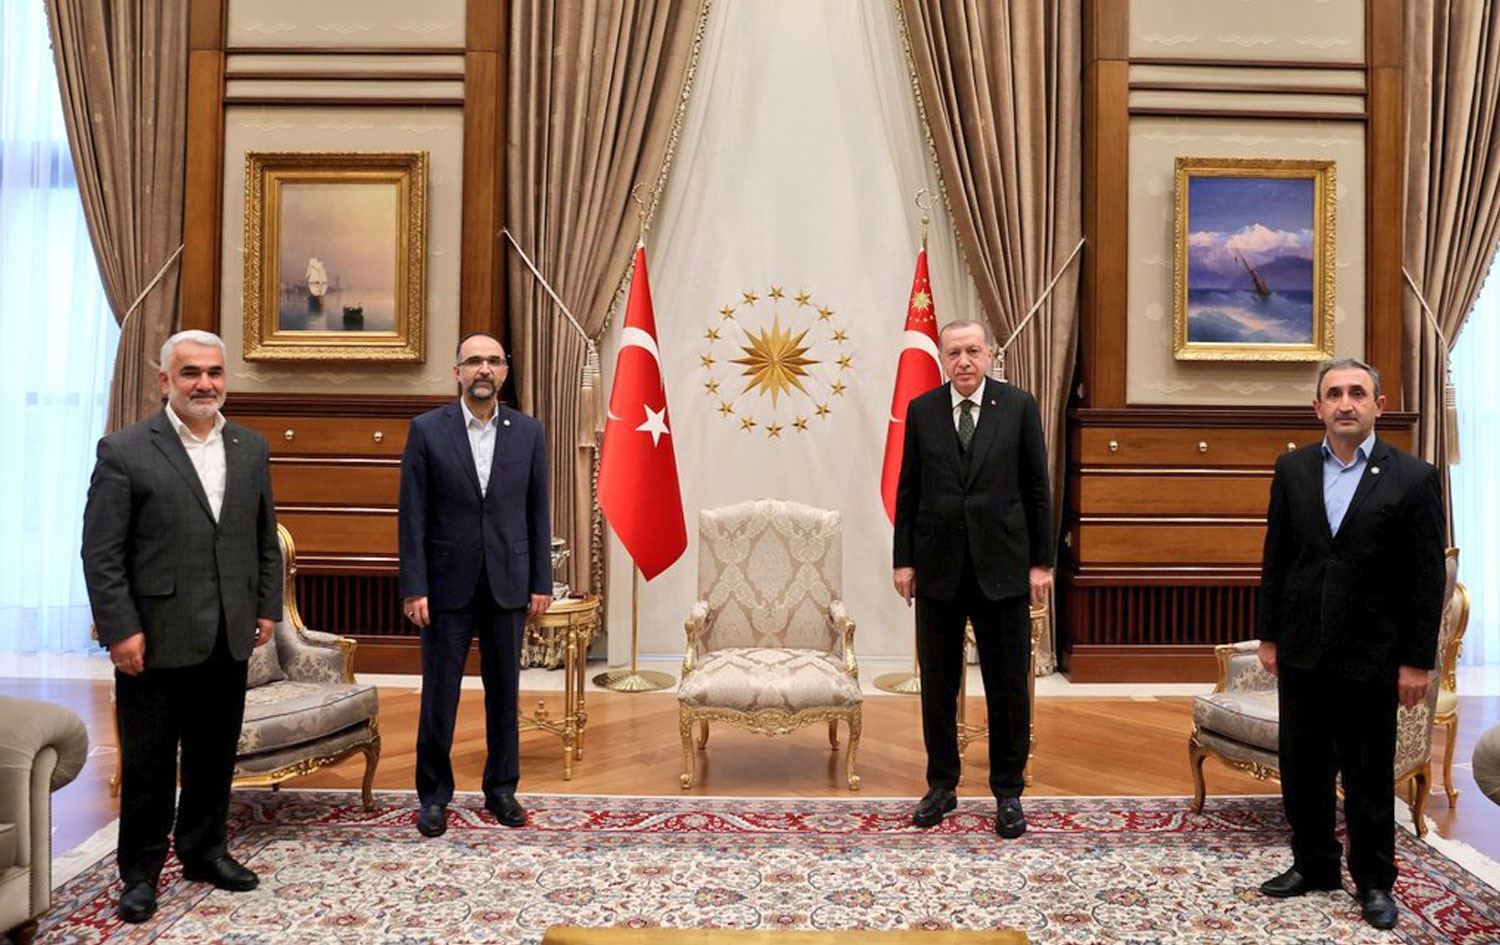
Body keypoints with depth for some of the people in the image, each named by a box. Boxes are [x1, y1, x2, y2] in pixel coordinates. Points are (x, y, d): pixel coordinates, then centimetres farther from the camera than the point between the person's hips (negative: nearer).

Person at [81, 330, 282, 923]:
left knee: (215, 756, 15)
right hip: (155, 639, -4)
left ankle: (204, 851, 33)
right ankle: (140, 870, 26)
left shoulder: (251, 448, 8)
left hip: (228, 637, 4)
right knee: (147, 762, 9)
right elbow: (101, 553, -8)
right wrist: (120, 630, -12)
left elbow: (266, 539, 12)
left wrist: (267, 607, 8)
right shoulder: (124, 451, -6)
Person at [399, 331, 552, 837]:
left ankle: (501, 789, 27)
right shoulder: (427, 430, -3)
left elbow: (538, 512, 5)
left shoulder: (528, 432, 3)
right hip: (448, 584, -2)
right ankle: (434, 795, 23)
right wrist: (413, 588, -8)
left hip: (508, 585, 2)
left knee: (504, 693, 12)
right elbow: (412, 516, -4)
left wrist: (541, 582, 2)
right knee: (439, 696, 7)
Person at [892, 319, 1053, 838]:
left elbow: (1037, 488, 1)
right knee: (937, 684, 10)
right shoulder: (922, 410, 3)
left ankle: (1008, 792, 22)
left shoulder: (1019, 406, -1)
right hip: (937, 567, 2)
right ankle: (941, 785, 26)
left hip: (1002, 567, -1)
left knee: (1008, 686, 7)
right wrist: (903, 560, 2)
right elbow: (908, 491, 6)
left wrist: (1041, 561, -2)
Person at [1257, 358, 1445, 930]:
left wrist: (1417, 661, -7)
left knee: (1369, 777, 10)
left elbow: (1427, 579, -5)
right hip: (1302, 652, 3)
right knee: (1302, 769, 13)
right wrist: (1269, 636, 5)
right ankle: (1313, 865, 31)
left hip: (1371, 657, -3)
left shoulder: (1413, 478, -6)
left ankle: (1374, 882, 27)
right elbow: (1276, 558, 6)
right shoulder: (1292, 469, 3)